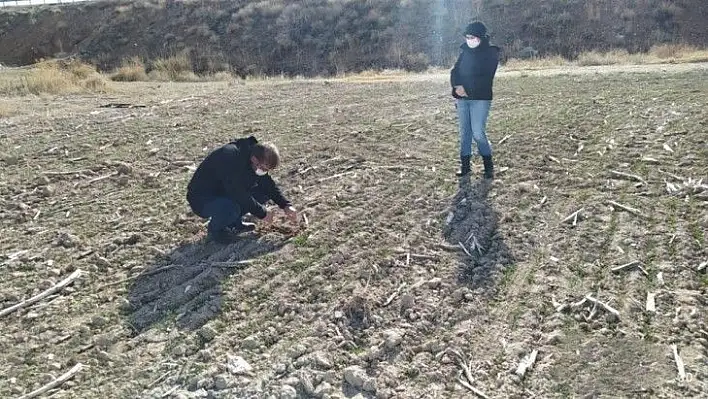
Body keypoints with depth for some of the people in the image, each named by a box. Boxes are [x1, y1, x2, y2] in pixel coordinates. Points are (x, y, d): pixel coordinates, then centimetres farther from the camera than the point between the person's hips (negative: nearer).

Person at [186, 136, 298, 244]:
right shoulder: (231, 158, -33)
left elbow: (268, 184, 3)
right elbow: (240, 194, -32)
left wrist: (286, 205, -7)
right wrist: (262, 213, -22)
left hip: (226, 194, 8)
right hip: (201, 199, -8)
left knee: (264, 191, -6)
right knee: (231, 208, -38)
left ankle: (235, 223, 7)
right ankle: (214, 229, -5)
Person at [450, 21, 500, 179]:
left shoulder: (491, 53, -3)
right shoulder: (465, 52, 14)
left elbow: (485, 77, -12)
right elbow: (454, 72, 8)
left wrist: (466, 89, -13)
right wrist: (457, 86, -11)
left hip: (480, 98, -5)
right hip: (462, 98, 6)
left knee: (478, 133, -11)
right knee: (464, 132, 7)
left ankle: (488, 164, 6)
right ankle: (465, 164, 15)